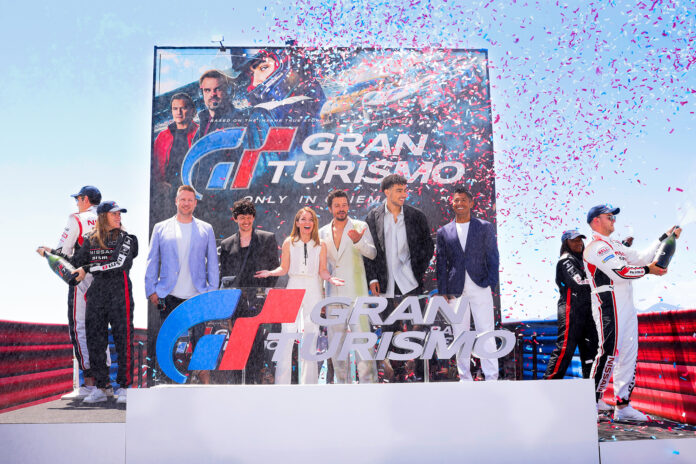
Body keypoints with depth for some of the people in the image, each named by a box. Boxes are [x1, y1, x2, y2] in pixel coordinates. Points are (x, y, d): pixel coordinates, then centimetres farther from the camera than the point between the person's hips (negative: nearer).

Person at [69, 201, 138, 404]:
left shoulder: (125, 238, -1)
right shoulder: (90, 240, 11)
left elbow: (119, 263, -16)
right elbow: (76, 263, 13)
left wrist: (88, 269, -15)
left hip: (119, 290, -4)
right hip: (96, 290, 4)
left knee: (123, 337, -4)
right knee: (95, 339, 5)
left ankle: (124, 386, 4)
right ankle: (100, 387, 14)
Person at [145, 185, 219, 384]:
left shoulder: (206, 229, 10)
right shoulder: (161, 228, 10)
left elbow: (212, 262, 10)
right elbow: (152, 261, 11)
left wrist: (212, 292, 3)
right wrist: (151, 290, 3)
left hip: (197, 296, 0)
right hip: (169, 296, 1)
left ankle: (205, 380, 4)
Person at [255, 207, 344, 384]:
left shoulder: (320, 245, 7)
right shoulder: (289, 243, 6)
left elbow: (322, 270, 7)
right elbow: (284, 268, 6)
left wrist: (330, 278, -12)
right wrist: (270, 273, -11)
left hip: (313, 291, 1)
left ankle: (309, 381, 11)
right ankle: (282, 382, -1)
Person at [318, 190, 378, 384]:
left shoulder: (360, 226, 2)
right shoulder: (323, 233, 12)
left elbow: (372, 253, -12)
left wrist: (358, 241, -30)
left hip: (356, 292, -4)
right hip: (334, 294, 4)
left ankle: (368, 379, -2)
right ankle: (342, 381, 17)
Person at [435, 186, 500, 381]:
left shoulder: (485, 227, 8)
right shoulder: (444, 232, 11)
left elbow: (493, 257, 6)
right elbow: (441, 263, 9)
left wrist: (490, 283, -5)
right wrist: (443, 291, 2)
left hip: (480, 289, -2)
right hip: (456, 291, 2)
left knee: (486, 333, -3)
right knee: (459, 336, 6)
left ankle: (491, 377, 4)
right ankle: (465, 378, 15)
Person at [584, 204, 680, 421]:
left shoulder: (614, 245, 23)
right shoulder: (596, 246, -10)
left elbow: (640, 258, 20)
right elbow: (619, 273, -18)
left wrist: (665, 238, 18)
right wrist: (647, 270, -10)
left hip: (626, 306, 10)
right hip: (609, 305, -10)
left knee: (628, 353, 7)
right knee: (609, 352, -13)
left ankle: (623, 406, 11)